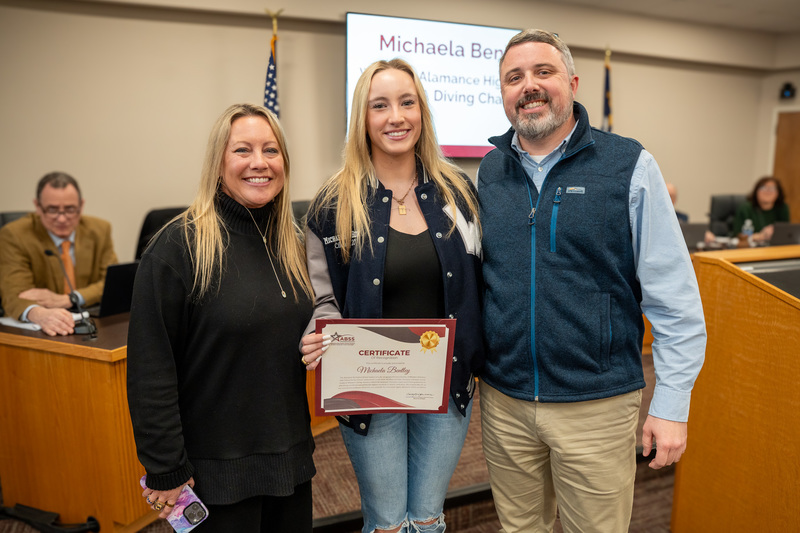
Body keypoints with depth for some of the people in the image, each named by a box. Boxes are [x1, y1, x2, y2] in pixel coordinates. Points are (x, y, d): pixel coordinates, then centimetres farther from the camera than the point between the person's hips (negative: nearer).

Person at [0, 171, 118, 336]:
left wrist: (67, 300, -15)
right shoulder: (14, 235, -6)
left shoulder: (100, 230, 4)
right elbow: (15, 294, -18)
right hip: (37, 333, -2)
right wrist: (41, 314, -41)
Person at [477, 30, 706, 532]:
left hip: (598, 402, -3)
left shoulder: (628, 165, -7)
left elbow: (675, 298, -7)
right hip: (503, 400, 3)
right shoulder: (489, 171, 4)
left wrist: (672, 404, -8)